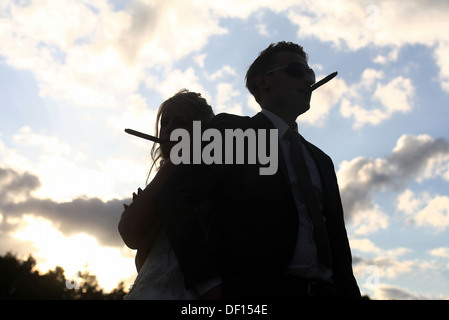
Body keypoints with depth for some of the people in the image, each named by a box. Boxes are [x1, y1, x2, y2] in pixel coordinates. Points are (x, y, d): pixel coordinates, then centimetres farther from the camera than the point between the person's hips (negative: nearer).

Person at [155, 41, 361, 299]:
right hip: (258, 290, -6)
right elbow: (173, 198, -7)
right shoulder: (230, 130, 6)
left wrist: (350, 293, 6)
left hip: (326, 290, 6)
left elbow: (338, 241, 20)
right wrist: (209, 284, -16)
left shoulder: (321, 161, 25)